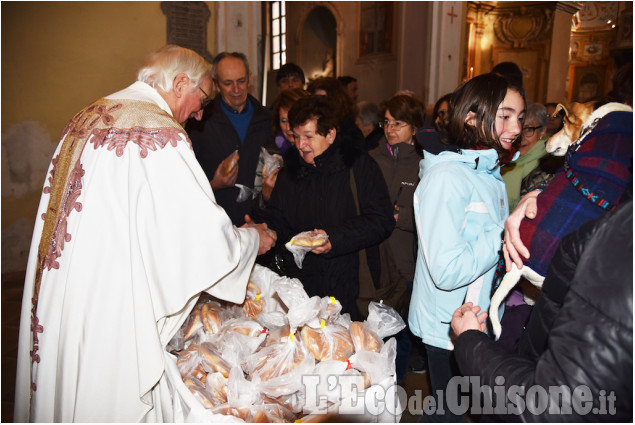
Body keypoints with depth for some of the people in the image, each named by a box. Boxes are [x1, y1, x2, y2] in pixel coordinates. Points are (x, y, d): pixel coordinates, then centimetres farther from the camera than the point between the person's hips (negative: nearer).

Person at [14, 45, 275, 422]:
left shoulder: (87, 118, 11)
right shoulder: (161, 133, -16)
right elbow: (205, 233, -18)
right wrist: (253, 238, 1)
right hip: (114, 313, -9)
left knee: (63, 389, 21)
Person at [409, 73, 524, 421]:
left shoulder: (489, 173, 8)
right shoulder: (446, 177, -22)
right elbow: (448, 271, -28)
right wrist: (510, 227, -23)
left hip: (480, 322, 8)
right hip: (449, 328, -8)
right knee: (448, 410, 10)